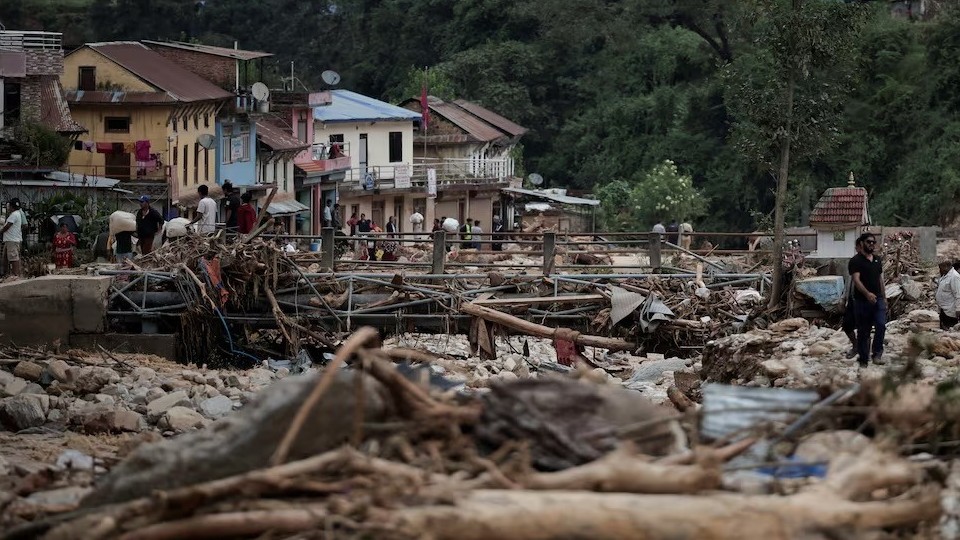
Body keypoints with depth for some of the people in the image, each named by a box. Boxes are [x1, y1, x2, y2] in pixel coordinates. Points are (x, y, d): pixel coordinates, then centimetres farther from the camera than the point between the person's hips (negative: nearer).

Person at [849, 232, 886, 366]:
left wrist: (884, 297, 19)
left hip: (878, 300, 4)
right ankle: (863, 359, 10)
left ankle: (877, 354, -10)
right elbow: (856, 280, -18)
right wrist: (867, 293, -32)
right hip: (862, 300, -4)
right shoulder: (856, 261, -6)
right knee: (863, 331, 2)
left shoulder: (877, 260, 16)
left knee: (881, 325, -16)